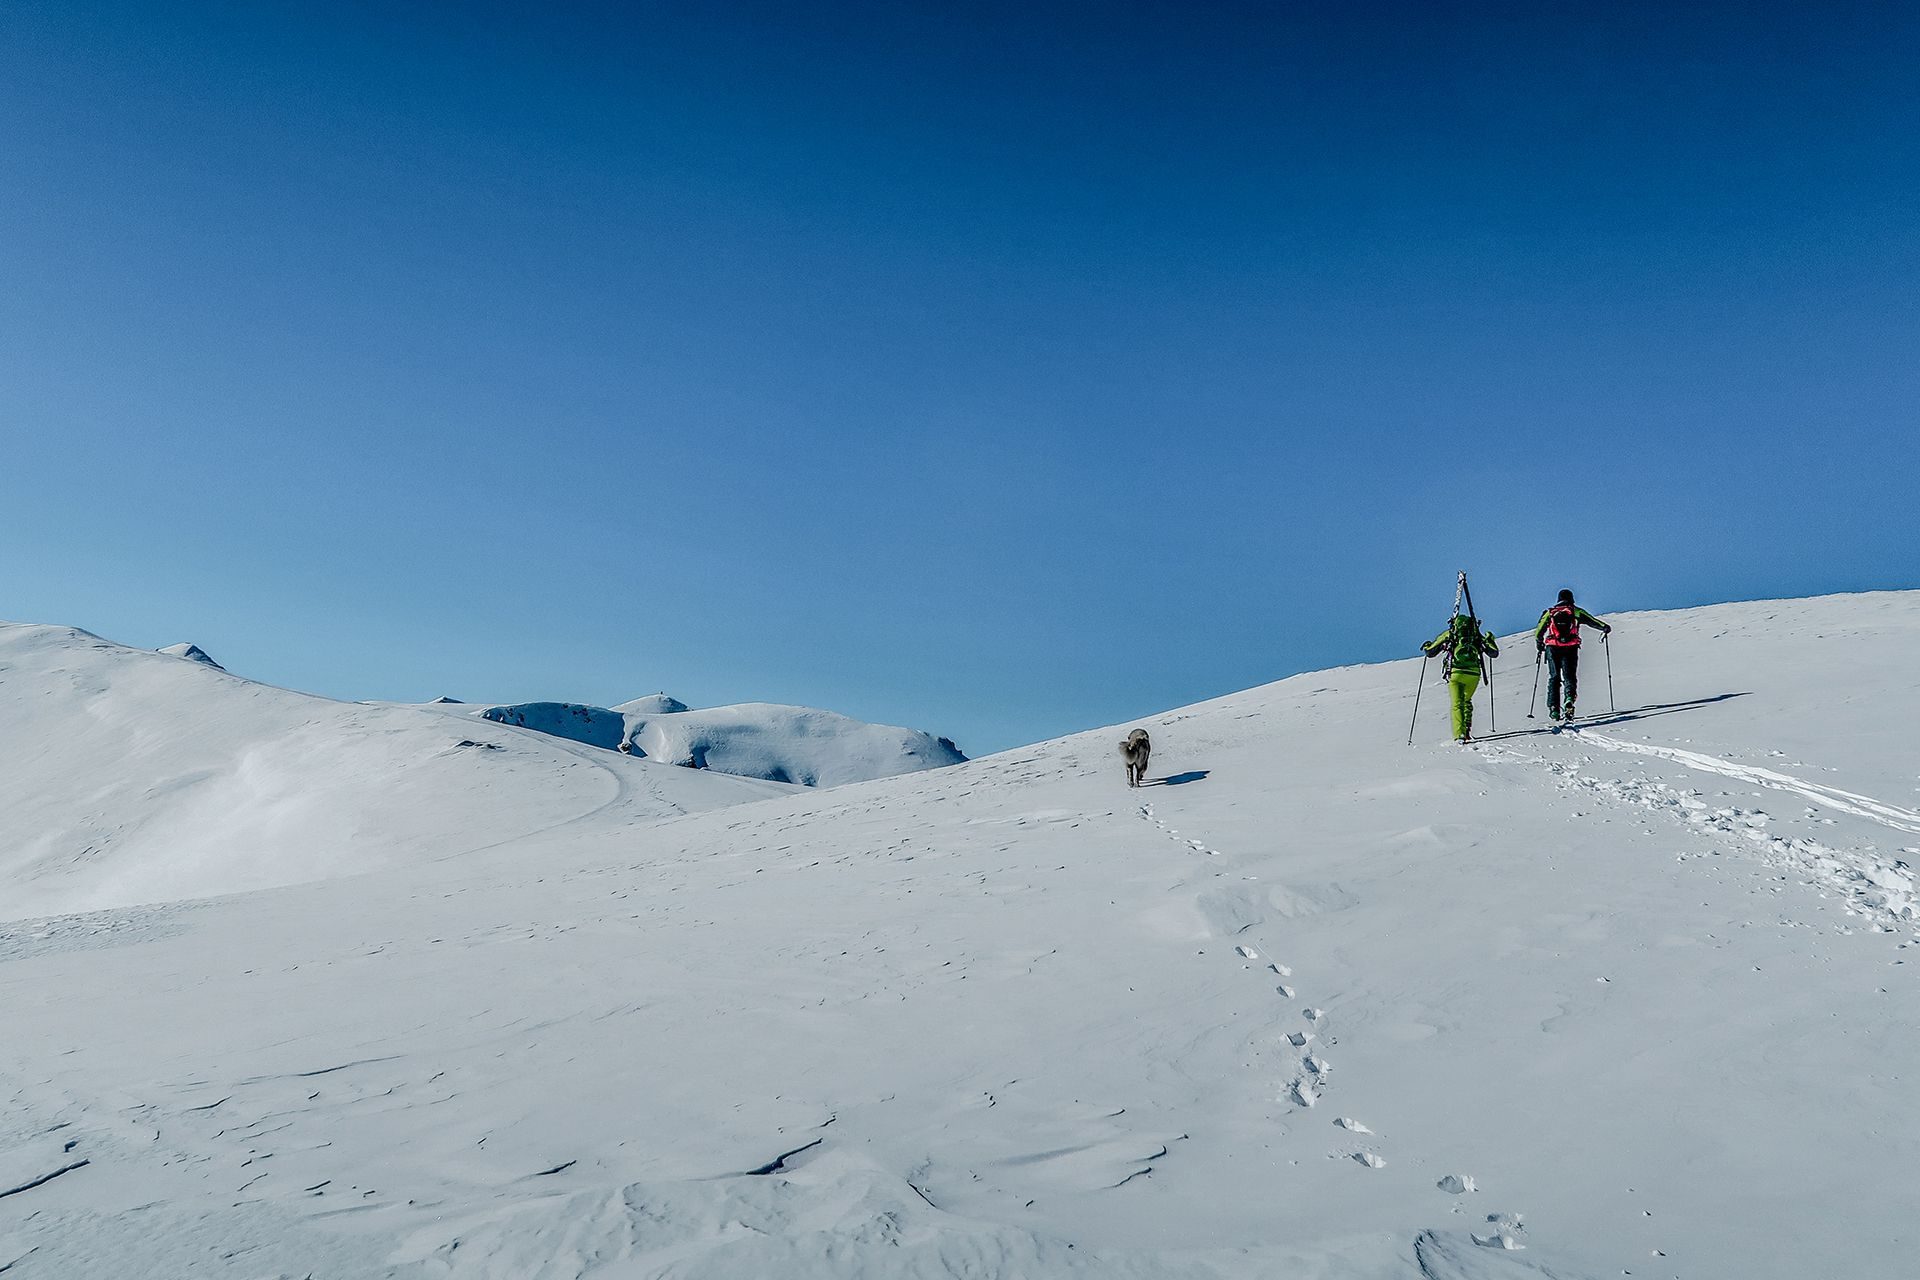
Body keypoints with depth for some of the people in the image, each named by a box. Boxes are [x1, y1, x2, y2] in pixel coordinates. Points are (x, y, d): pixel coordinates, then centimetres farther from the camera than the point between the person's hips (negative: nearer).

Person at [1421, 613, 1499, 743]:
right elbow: (1494, 653, 20)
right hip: (1473, 674, 2)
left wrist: (1426, 646, 37)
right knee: (1467, 701, 23)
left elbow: (1430, 652, 13)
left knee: (1457, 704, 0)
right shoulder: (1477, 635, 16)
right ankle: (1467, 731, 18)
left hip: (1455, 673, -2)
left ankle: (1460, 734, -16)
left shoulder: (1449, 634, 13)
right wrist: (1490, 640, 38)